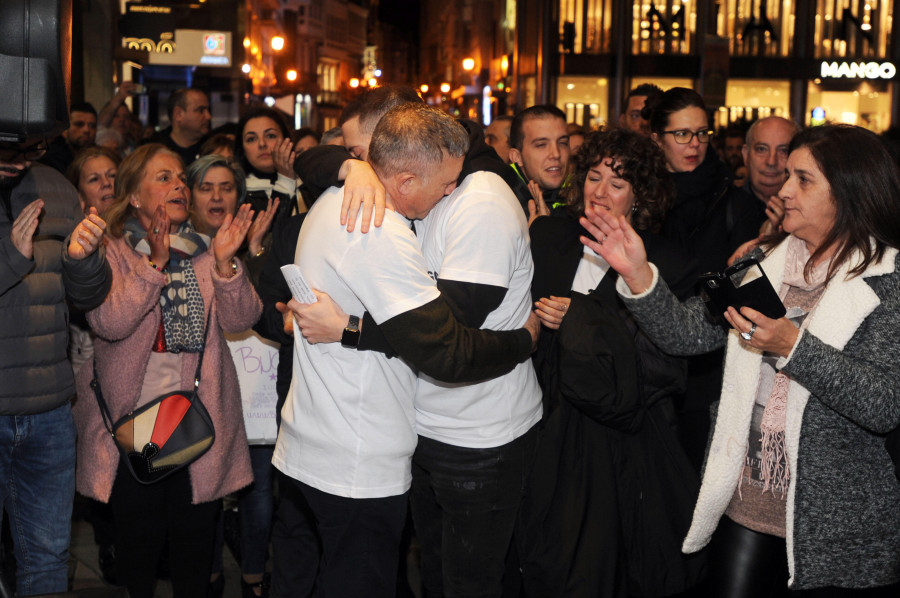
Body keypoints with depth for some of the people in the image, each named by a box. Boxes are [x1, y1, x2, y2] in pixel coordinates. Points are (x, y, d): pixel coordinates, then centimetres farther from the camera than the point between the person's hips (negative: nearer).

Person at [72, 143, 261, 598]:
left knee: (195, 531, 9)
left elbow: (241, 319, -4)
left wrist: (224, 261, -18)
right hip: (133, 418, -2)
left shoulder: (203, 251, 8)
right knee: (139, 534, 6)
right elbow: (109, 324, -17)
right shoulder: (112, 251, -2)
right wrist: (155, 264, -22)